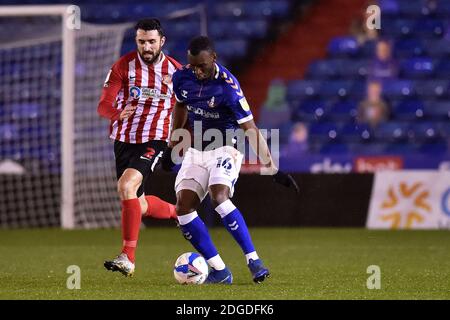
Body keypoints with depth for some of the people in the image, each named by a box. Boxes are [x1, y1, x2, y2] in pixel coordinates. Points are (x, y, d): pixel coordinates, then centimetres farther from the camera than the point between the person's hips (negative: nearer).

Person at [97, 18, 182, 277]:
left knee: (126, 186, -27)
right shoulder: (124, 66, -5)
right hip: (124, 140, 3)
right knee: (139, 206, 13)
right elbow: (104, 105, -10)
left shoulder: (176, 71, -2)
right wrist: (118, 114, -32)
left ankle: (128, 258, -26)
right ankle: (178, 213, 47)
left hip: (154, 141, -3)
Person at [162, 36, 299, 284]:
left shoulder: (228, 87, -23)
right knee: (183, 207, -9)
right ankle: (219, 271, -3)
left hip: (225, 149, -6)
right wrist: (171, 147, 20)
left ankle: (253, 260, -23)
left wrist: (272, 169, -22)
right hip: (196, 151, 6)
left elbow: (250, 129, -20)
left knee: (219, 198, -30)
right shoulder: (182, 78, -6)